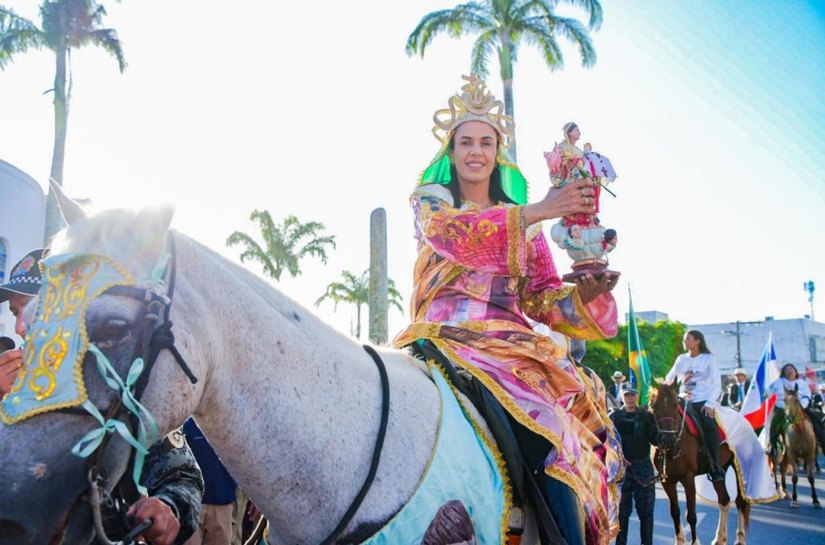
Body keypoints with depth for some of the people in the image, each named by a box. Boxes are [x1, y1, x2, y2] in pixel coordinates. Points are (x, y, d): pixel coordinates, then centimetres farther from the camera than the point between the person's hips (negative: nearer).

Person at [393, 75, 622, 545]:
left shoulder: (526, 223, 21)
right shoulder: (430, 200, 12)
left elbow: (546, 300, 13)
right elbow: (452, 233, -13)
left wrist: (586, 293, -10)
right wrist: (539, 211, -23)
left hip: (513, 342, 3)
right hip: (451, 337, -3)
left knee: (577, 423, -24)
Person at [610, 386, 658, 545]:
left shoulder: (646, 416, 1)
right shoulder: (614, 417, 1)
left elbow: (655, 440, -3)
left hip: (643, 466, 0)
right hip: (621, 466, 0)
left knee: (645, 508, 5)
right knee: (622, 509, 8)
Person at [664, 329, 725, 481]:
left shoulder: (709, 359, 6)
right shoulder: (681, 359, 17)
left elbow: (717, 385, 0)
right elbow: (669, 380, 17)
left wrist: (710, 404, -13)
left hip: (704, 402, -4)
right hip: (685, 401, 4)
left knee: (709, 426, -30)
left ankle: (714, 466, -20)